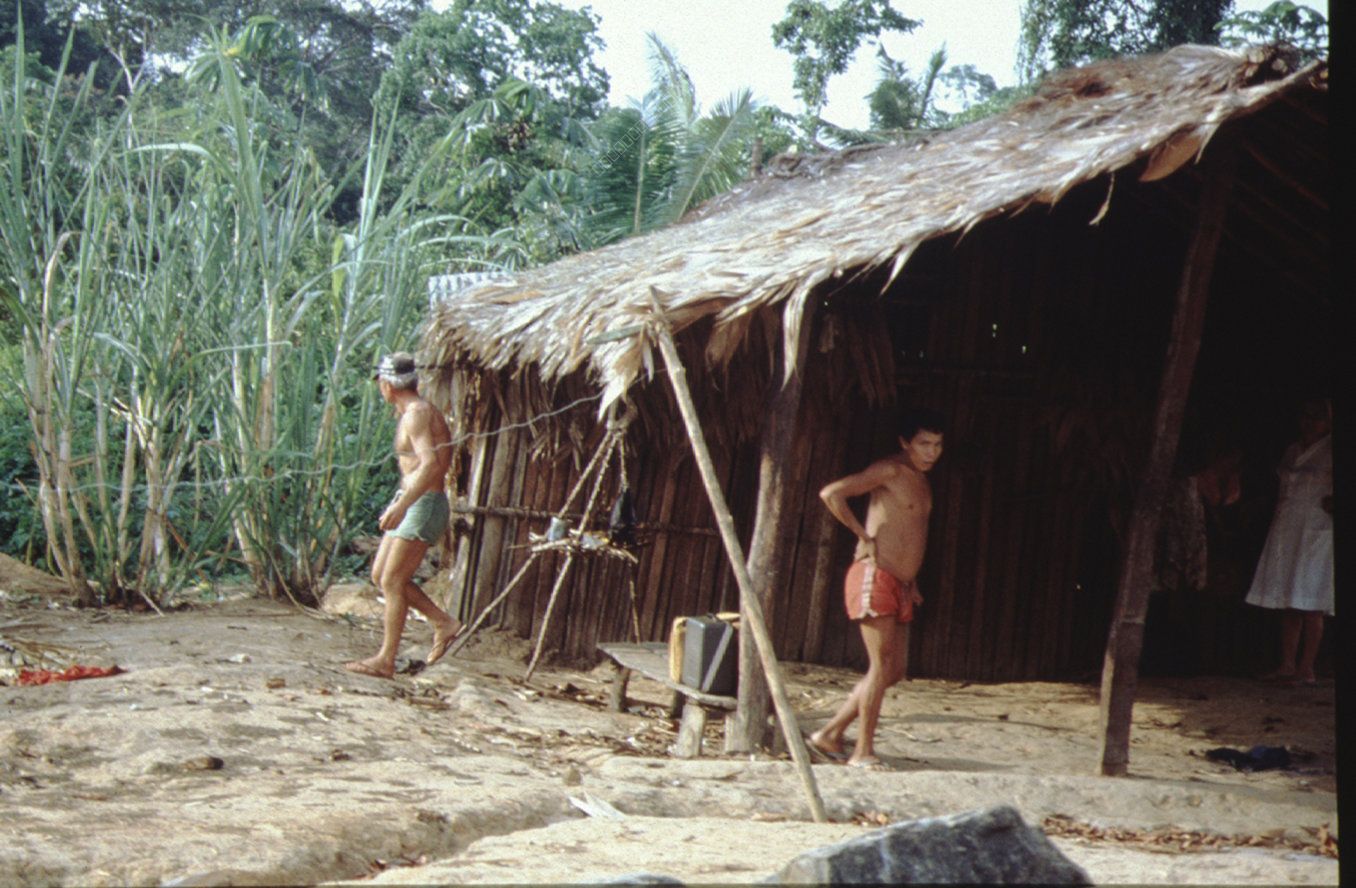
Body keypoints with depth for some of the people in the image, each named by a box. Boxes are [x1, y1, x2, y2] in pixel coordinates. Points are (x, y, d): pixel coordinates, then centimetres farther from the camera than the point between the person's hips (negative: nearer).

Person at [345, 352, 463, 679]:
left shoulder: (417, 414, -16)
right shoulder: (411, 413, 15)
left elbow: (430, 464, -28)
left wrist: (402, 505, -35)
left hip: (423, 504, -10)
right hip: (409, 503, 10)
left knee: (392, 581, -8)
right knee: (380, 575, 11)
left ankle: (385, 661, -3)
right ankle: (444, 623, 14)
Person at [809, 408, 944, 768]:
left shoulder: (922, 481, 17)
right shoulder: (890, 471, -11)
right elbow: (831, 493, -22)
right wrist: (864, 536, -16)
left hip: (901, 586, 9)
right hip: (875, 578, -9)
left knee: (894, 670, 8)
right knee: (882, 664, -9)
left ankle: (830, 734, 15)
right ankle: (863, 750, -2)